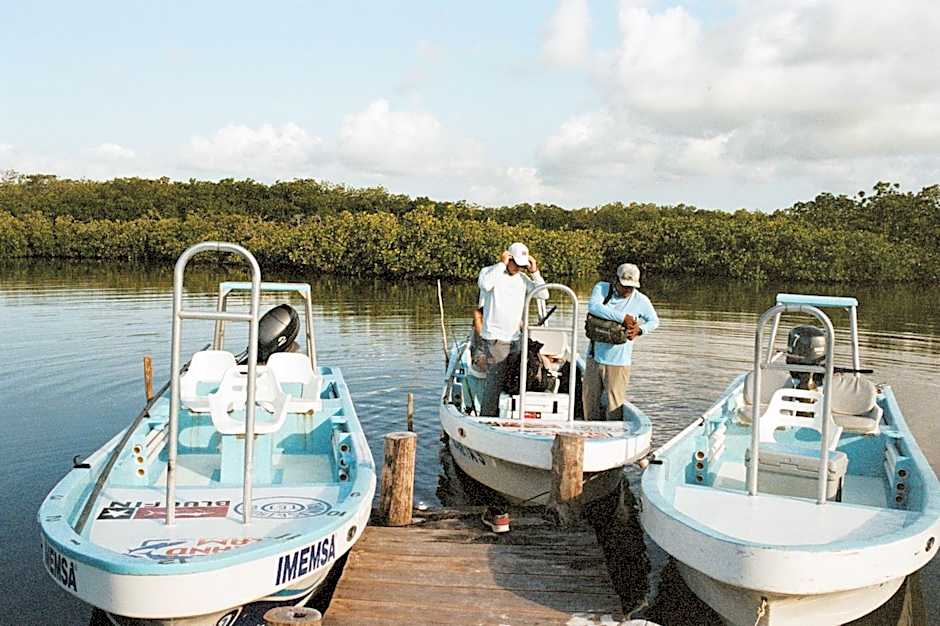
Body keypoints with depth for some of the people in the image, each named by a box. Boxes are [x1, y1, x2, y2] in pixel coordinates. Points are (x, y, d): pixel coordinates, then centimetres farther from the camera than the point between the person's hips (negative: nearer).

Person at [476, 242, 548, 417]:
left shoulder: (522, 279, 13)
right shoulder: (489, 271, -1)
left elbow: (544, 295, 7)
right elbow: (485, 284, -25)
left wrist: (534, 272, 0)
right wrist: (502, 264, -17)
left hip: (515, 338, 6)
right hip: (494, 338, -6)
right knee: (495, 380, -10)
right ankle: (487, 417, -3)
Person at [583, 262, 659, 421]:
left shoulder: (641, 300, -2)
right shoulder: (602, 288, -2)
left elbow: (654, 321, 13)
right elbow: (593, 307, -22)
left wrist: (640, 329, -10)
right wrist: (623, 317, -26)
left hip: (618, 360, -2)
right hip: (595, 355, 2)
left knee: (615, 403, -3)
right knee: (589, 398, 12)